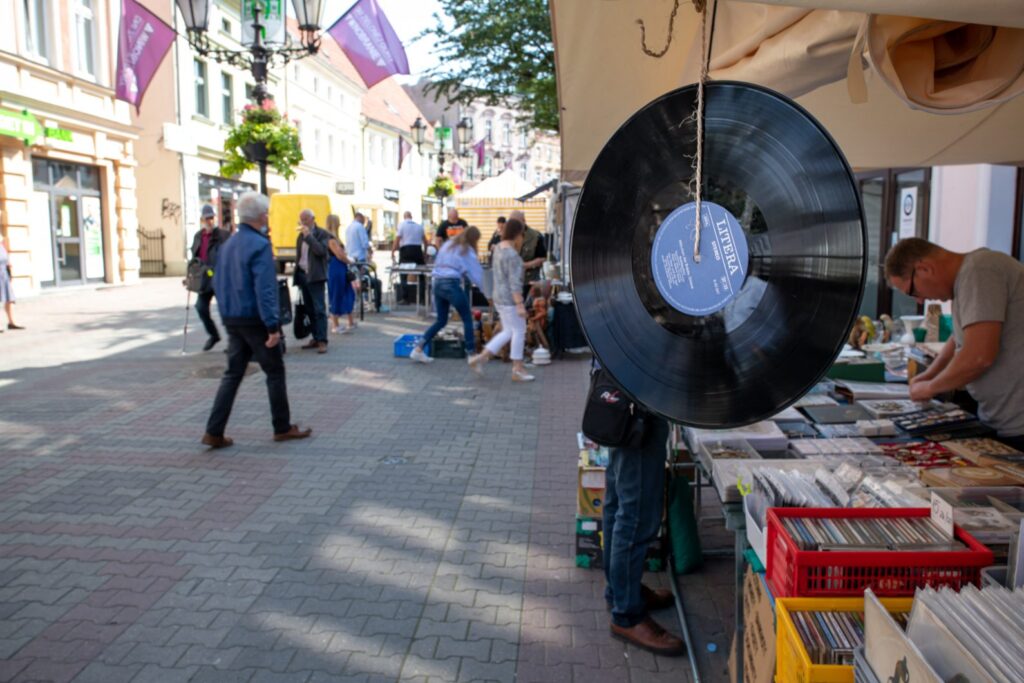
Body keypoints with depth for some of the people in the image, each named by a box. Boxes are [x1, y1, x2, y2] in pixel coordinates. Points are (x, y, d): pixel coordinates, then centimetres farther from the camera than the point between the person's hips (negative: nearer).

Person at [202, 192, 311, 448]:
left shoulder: (228, 244, 9)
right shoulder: (260, 245, -16)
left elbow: (217, 283, 15)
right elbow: (264, 289, -22)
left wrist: (227, 314, 21)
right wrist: (273, 326, -21)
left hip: (232, 320, 7)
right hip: (255, 319, -7)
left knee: (232, 374, 11)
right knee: (275, 372, 6)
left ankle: (214, 432, 8)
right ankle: (282, 428, 16)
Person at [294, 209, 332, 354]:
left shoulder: (323, 234, -4)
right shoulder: (301, 235, 17)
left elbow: (321, 251, -20)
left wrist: (308, 235, -19)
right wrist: (297, 274, 15)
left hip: (315, 276, -7)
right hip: (303, 275, 7)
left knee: (319, 309, -11)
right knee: (310, 309, 10)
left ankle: (322, 341, -12)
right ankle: (316, 338, 18)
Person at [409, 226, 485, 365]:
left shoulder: (448, 245, 21)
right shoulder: (467, 250, 3)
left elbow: (437, 263, 18)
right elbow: (476, 272, 0)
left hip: (437, 283, 7)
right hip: (452, 283, -7)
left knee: (441, 320, 15)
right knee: (467, 318, 5)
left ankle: (418, 348, 7)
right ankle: (471, 353, 4)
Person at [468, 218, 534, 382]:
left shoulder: (498, 248, 9)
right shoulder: (512, 255, -20)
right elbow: (515, 282, -23)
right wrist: (520, 305, -23)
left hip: (499, 297, 10)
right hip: (510, 299, -10)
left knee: (508, 332, 16)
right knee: (519, 331, 3)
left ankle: (481, 357, 10)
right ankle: (517, 370, 10)